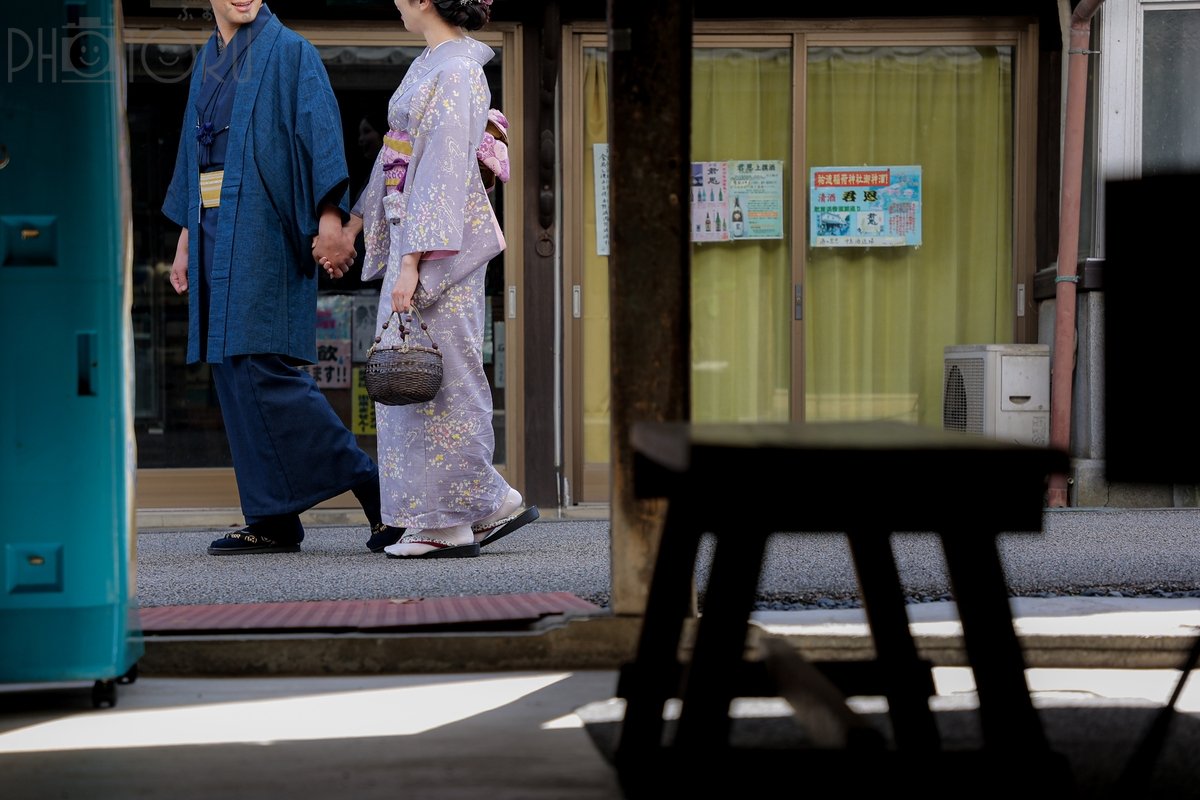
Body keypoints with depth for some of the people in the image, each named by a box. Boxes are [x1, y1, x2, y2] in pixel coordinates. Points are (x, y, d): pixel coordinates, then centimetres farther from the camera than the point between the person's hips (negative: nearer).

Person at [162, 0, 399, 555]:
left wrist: (330, 217, -24)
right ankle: (273, 521, 6)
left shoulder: (289, 52, -3)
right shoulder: (208, 63, 19)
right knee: (233, 371, 4)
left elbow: (321, 133, -13)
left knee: (263, 366, -14)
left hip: (263, 235, -8)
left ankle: (375, 488, -7)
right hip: (216, 237, 8)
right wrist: (185, 238, 21)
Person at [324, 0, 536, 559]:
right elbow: (399, 157, 21)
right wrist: (353, 227, 24)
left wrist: (411, 265, -23)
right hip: (409, 235, 10)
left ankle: (448, 523, 5)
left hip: (441, 242, -10)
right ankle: (492, 504, 17)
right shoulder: (429, 64, 14)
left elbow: (444, 175, -21)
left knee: (437, 376, -4)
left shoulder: (455, 72, -16)